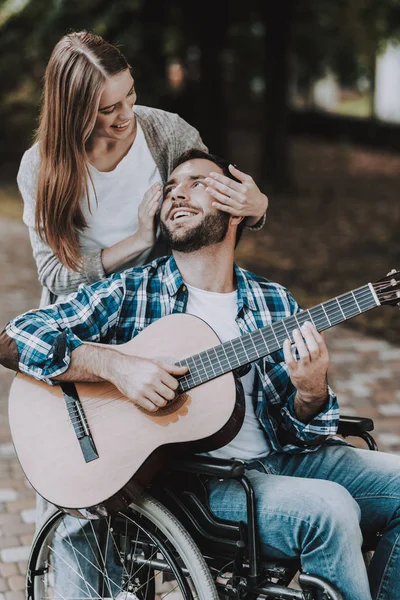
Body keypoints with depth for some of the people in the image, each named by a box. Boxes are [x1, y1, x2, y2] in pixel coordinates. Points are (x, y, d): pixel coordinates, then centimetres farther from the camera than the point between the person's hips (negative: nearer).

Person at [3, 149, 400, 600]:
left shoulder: (274, 304, 11)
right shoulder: (129, 293, 2)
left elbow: (293, 434, 10)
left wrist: (310, 394, -14)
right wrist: (114, 365, -19)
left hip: (275, 461, 5)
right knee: (328, 509, -29)